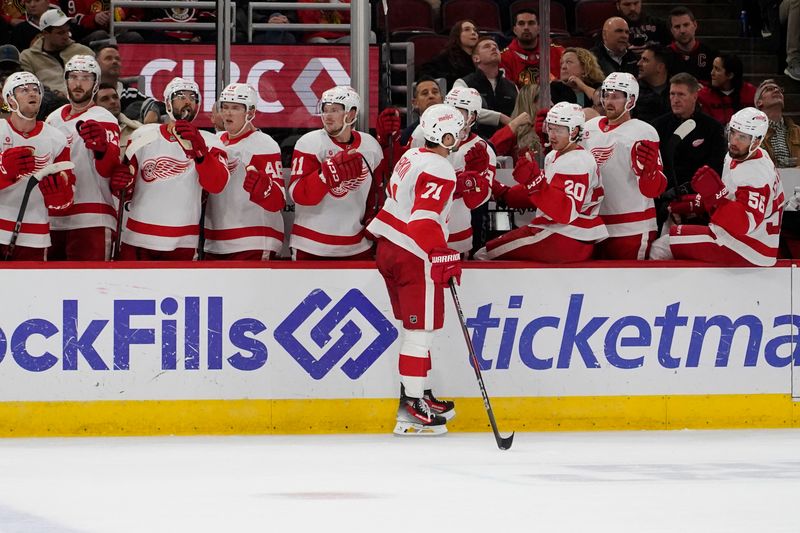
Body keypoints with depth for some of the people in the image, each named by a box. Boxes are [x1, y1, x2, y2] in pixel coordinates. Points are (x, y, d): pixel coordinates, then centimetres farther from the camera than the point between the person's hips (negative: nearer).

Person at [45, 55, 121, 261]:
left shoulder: (103, 120, -5)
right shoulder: (54, 119, 15)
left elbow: (108, 170, -20)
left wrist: (101, 147, -40)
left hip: (90, 220, -7)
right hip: (53, 219, 7)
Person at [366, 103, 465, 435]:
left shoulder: (413, 157, 14)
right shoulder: (440, 170, -15)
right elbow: (425, 219, -26)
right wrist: (445, 257, -28)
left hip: (389, 247, 10)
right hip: (414, 258, -10)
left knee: (414, 327, 17)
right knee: (421, 330, -6)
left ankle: (420, 395, 24)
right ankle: (411, 409, -8)